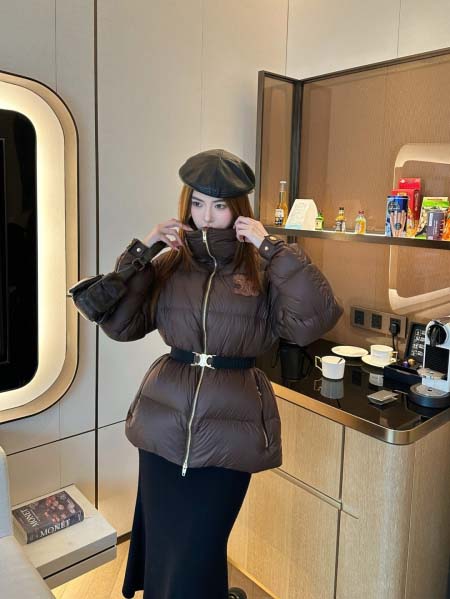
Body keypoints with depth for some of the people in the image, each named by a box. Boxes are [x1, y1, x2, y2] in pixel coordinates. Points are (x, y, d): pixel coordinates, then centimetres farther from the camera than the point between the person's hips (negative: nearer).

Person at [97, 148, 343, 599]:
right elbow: (117, 325, -3)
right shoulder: (168, 265, 3)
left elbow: (315, 319, -19)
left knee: (197, 557, 12)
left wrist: (271, 247, -20)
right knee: (161, 546, 19)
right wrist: (141, 251, -10)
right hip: (164, 426, 3)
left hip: (228, 431, -2)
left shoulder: (263, 270, -4)